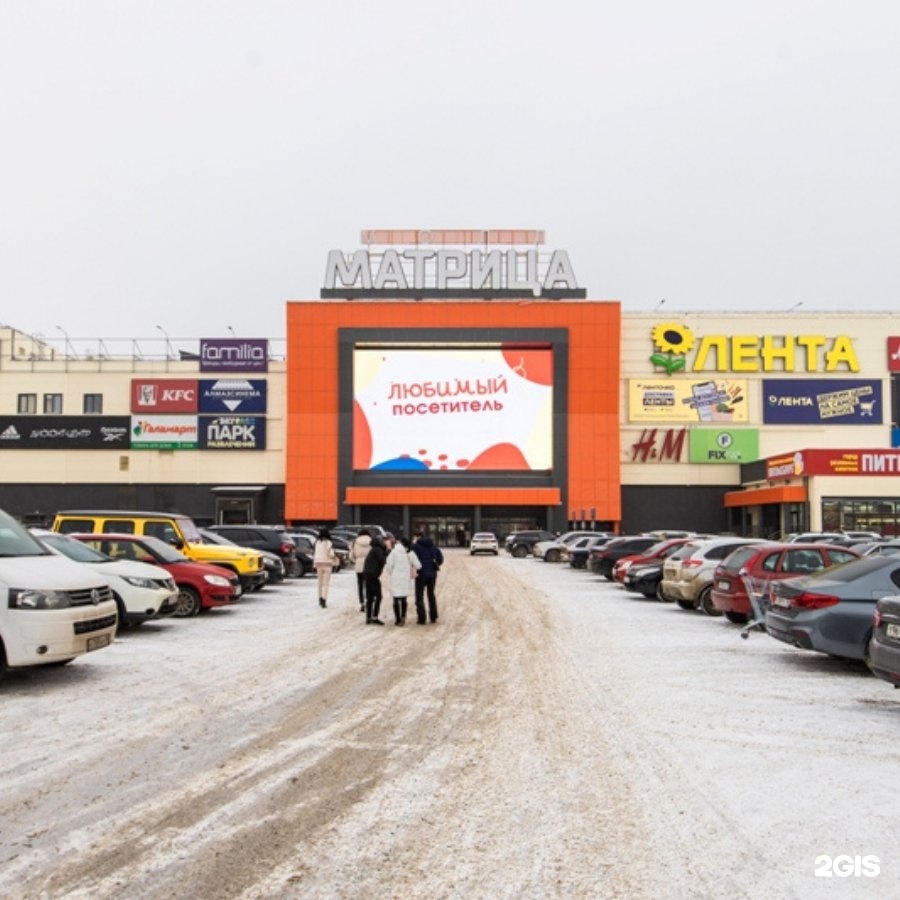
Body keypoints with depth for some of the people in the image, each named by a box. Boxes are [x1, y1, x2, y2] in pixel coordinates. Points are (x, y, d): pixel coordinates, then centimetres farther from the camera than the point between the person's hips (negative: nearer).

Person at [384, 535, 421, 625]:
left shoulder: (393, 552, -10)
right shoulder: (410, 553, -1)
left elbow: (389, 565, -10)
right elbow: (418, 566, -2)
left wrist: (389, 574, 10)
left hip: (395, 579, -3)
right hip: (406, 579, 3)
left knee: (396, 599, 5)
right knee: (403, 599, 15)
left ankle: (398, 619, 6)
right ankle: (403, 617, 7)